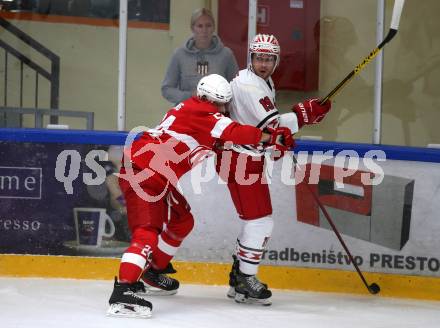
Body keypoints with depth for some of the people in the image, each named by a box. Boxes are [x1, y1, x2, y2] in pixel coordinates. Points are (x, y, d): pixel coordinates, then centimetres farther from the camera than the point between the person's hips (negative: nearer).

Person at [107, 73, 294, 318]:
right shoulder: (201, 112, -12)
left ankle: (153, 270, 39)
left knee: (182, 222, 25)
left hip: (158, 178, 11)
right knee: (148, 231, -24)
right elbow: (234, 133, -22)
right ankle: (123, 291, -37)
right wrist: (272, 137, -15)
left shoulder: (192, 110, 17)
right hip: (141, 171, -11)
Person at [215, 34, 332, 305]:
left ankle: (239, 276, 22)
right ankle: (245, 281, -3)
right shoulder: (249, 85, -20)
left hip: (251, 158, 11)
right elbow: (272, 125, -27)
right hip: (240, 160, -11)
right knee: (259, 220, -10)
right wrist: (305, 114, -28)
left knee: (260, 220, 15)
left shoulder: (265, 83, 15)